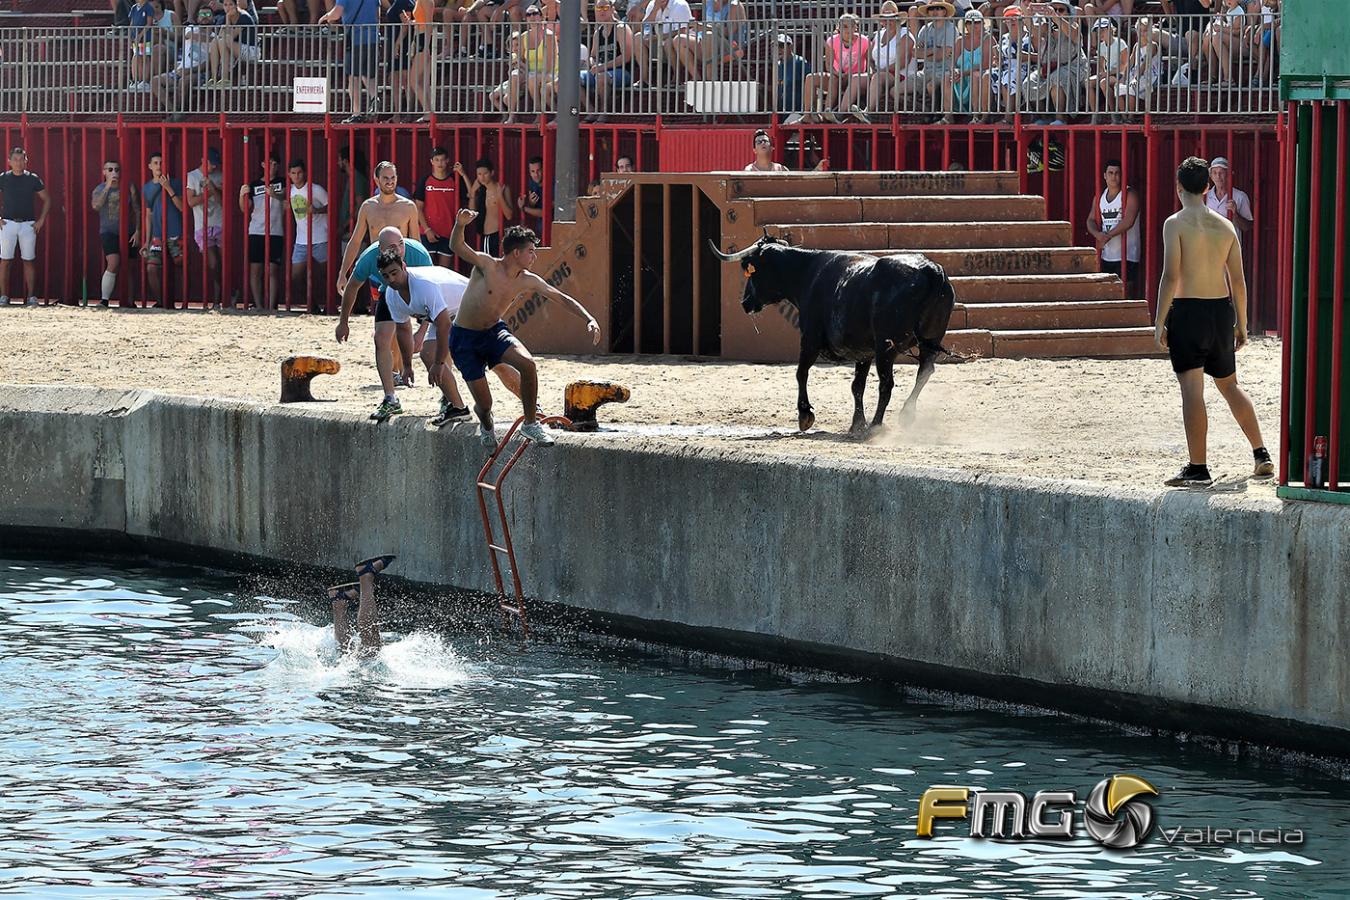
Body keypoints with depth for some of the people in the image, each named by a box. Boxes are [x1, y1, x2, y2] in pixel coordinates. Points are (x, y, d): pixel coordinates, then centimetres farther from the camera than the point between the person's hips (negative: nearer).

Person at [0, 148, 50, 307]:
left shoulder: (33, 179, 5)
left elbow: (47, 200, 12)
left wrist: (41, 220, 3)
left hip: (28, 224, 0)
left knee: (29, 261, 1)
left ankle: (32, 297, 4)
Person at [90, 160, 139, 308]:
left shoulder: (128, 188, 7)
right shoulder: (100, 189, 6)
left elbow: (137, 211, 9)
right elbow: (96, 205, -15)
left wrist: (137, 231, 0)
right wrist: (108, 187, -16)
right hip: (108, 231, -2)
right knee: (113, 264, -22)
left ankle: (128, 301, 14)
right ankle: (104, 300, -21)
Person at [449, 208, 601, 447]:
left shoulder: (528, 281, -4)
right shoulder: (487, 265, -20)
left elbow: (562, 299, 3)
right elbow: (458, 247, -35)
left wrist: (589, 319, -8)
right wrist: (460, 225, -57)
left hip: (494, 331, 4)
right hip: (464, 338, -4)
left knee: (527, 363, -26)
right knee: (484, 404, -8)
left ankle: (531, 424, -7)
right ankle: (486, 426, 34)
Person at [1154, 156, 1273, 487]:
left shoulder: (1175, 224, -8)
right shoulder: (1225, 226, 8)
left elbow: (1170, 276, -14)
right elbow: (1238, 280, 9)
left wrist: (1160, 322, -10)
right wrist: (1241, 325, 17)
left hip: (1188, 311, -6)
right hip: (1221, 310, 6)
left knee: (1192, 389, -5)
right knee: (1230, 385, 20)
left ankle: (1198, 468, -8)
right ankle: (1262, 455, 23)